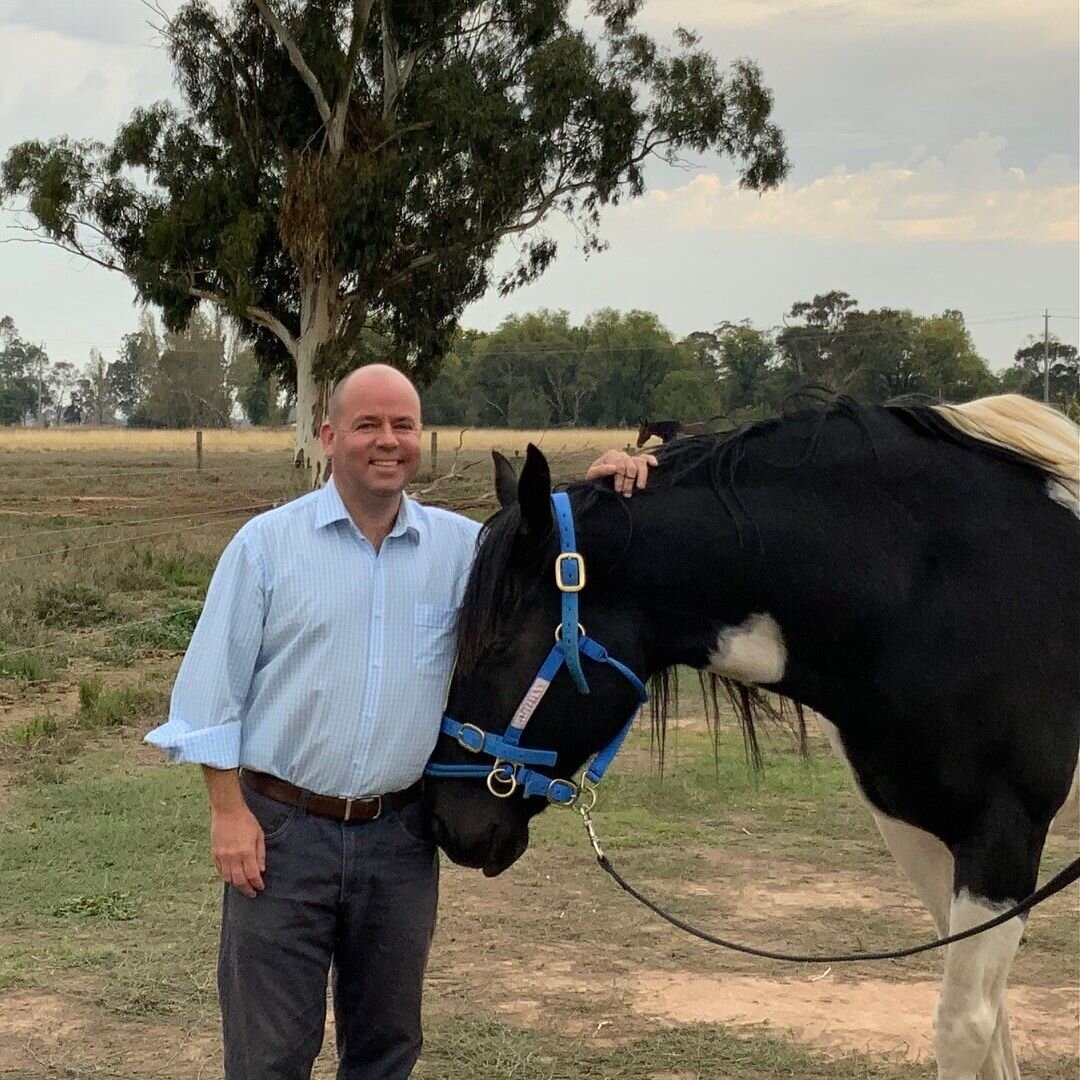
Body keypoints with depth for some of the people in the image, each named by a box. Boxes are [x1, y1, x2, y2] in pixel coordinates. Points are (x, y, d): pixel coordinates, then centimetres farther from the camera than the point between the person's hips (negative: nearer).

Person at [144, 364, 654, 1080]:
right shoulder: (268, 543, -3)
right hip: (282, 831, -3)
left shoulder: (463, 546, 4)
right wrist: (229, 812, -9)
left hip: (400, 834, 3)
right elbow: (211, 689, -3)